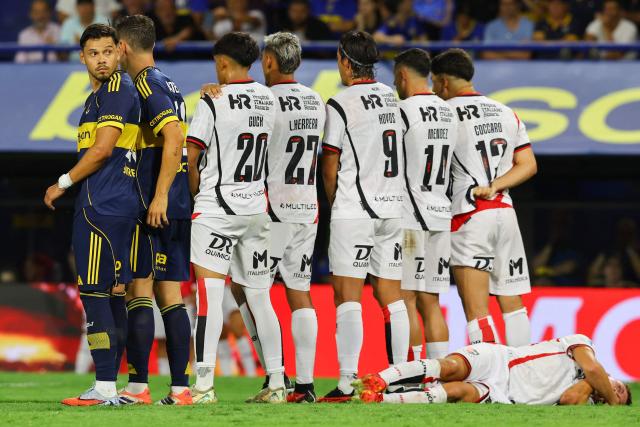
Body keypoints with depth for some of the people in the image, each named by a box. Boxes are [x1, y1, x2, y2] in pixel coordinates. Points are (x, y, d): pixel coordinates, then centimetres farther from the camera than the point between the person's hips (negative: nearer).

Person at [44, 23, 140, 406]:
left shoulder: (117, 89, -10)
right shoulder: (99, 94, 20)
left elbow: (102, 150, -15)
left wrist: (64, 183, -5)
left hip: (101, 207, -10)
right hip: (123, 206, 10)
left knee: (94, 294, -10)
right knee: (114, 294, 11)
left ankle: (105, 388, -11)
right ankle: (109, 385, 15)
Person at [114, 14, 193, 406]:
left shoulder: (146, 84, -10)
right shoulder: (170, 85, 18)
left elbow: (174, 139, -20)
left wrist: (159, 197, -22)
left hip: (151, 206, -9)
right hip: (179, 207, 9)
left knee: (139, 290, -6)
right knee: (170, 296, 7)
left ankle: (138, 386, -8)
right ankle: (180, 387, 4)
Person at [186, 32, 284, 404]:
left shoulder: (214, 101, -11)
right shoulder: (268, 100, 7)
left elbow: (191, 157, -9)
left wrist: (196, 190, 9)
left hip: (217, 207, -6)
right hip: (256, 207, 6)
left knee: (209, 292, -10)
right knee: (256, 296, 12)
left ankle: (204, 384, -18)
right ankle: (276, 383, 12)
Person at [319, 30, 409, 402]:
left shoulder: (341, 104, -9)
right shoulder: (393, 99, 10)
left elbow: (330, 167, -4)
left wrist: (334, 203, 14)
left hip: (354, 210, -6)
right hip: (393, 206, 6)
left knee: (348, 295, -5)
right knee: (390, 294, 9)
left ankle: (347, 382, -10)